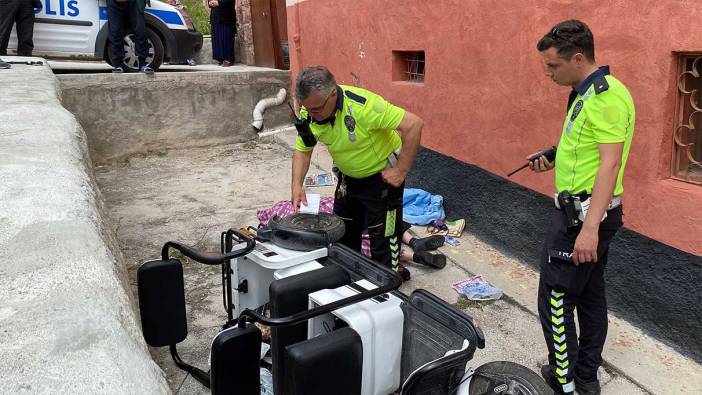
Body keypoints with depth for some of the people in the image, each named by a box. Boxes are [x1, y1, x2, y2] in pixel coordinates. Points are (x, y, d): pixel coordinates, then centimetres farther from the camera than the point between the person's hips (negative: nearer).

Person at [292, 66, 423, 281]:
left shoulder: (363, 105, -35)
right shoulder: (308, 114, -16)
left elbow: (413, 124, -34)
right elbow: (303, 150, -1)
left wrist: (401, 171, -29)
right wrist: (296, 185, -16)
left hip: (382, 174, -6)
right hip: (348, 176, 7)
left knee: (383, 235, 0)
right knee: (343, 231, 17)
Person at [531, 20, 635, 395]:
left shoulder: (607, 96, -18)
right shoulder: (587, 93, 13)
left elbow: (610, 163, -25)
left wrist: (589, 227, -29)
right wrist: (554, 160, 11)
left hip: (584, 213, -10)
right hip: (585, 210, 10)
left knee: (555, 299, -2)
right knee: (590, 294, 16)